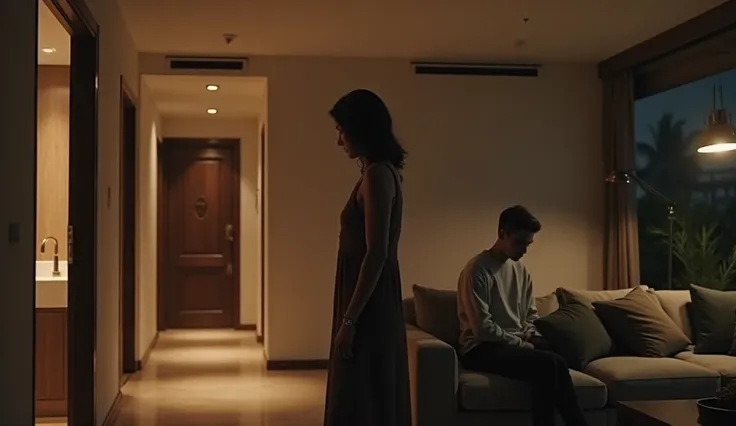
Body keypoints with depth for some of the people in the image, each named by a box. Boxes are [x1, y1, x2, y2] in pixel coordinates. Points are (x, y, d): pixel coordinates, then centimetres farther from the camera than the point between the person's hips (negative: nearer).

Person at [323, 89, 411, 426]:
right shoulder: (382, 172, 14)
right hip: (373, 303, 10)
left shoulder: (377, 174, -16)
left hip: (368, 307, -10)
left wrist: (349, 319, -19)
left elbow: (377, 254, -21)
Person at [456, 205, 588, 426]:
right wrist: (521, 344, -13)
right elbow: (482, 328, -17)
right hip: (482, 348, -7)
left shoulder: (521, 271, 13)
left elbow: (531, 315, 20)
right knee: (549, 364, -28)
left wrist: (533, 339, -1)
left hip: (516, 344, 7)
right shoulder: (477, 270, -12)